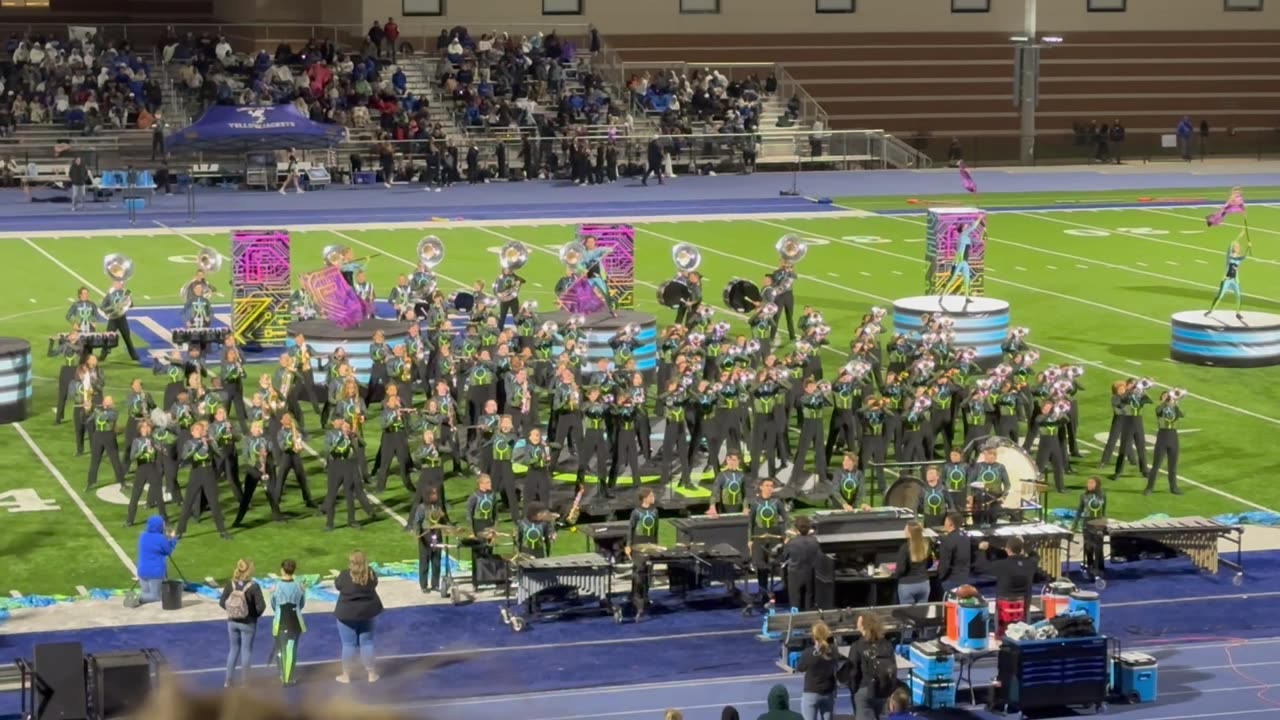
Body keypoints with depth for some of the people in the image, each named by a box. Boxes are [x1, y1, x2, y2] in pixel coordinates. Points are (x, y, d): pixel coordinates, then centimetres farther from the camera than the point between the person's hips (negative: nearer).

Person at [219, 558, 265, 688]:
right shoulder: (254, 587, -19)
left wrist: (232, 610, 10)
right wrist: (256, 614, 0)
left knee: (234, 648, 18)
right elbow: (261, 606, -20)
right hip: (248, 623, -4)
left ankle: (228, 680, 21)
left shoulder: (230, 584, -8)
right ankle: (244, 681, 17)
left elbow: (222, 602, -5)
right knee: (247, 650, 11)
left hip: (232, 622, 4)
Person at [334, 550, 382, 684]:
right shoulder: (371, 574, -9)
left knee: (349, 644, 6)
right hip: (367, 612, 3)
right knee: (367, 643, 13)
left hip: (347, 613, -3)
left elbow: (337, 586, -1)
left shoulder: (345, 575, -18)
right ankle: (371, 674, 19)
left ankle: (346, 675, 14)